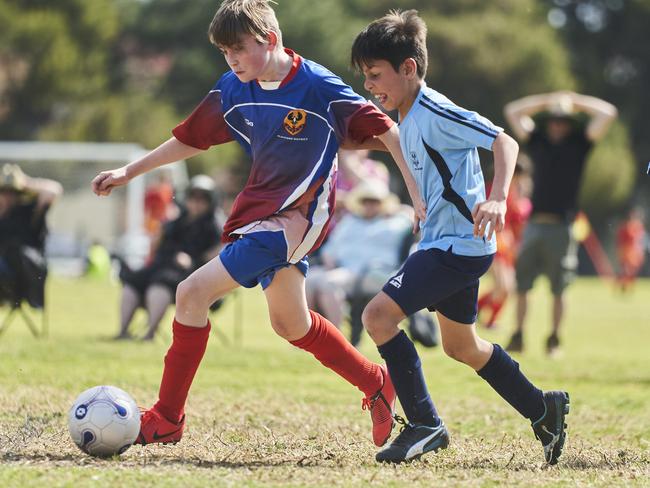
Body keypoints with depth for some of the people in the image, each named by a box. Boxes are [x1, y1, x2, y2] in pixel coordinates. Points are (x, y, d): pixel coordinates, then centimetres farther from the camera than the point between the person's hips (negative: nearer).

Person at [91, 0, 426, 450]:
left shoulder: (319, 87, -18)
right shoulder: (233, 91, 2)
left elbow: (385, 129, -12)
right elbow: (192, 138, 16)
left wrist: (417, 192, -15)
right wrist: (130, 172, 16)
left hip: (296, 217, -8)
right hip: (260, 207, 8)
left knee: (193, 293, -17)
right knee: (291, 325, 20)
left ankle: (166, 420, -9)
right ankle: (378, 386, 40)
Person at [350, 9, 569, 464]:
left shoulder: (435, 112, -18)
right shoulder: (410, 120, 12)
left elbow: (505, 142, -25)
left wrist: (497, 199, -38)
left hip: (458, 245, -11)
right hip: (448, 243, 11)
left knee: (379, 314, -19)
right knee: (461, 345, 21)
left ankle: (425, 424, -13)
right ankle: (543, 409, 33)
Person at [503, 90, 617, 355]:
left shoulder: (579, 144, 9)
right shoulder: (537, 141, 15)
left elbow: (608, 113, 3)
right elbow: (512, 110, 20)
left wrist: (575, 101, 11)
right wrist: (548, 100, 17)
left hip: (562, 227, -2)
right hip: (534, 224, 2)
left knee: (558, 288, 1)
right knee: (522, 284, 0)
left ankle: (554, 339, 7)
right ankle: (518, 336, 5)